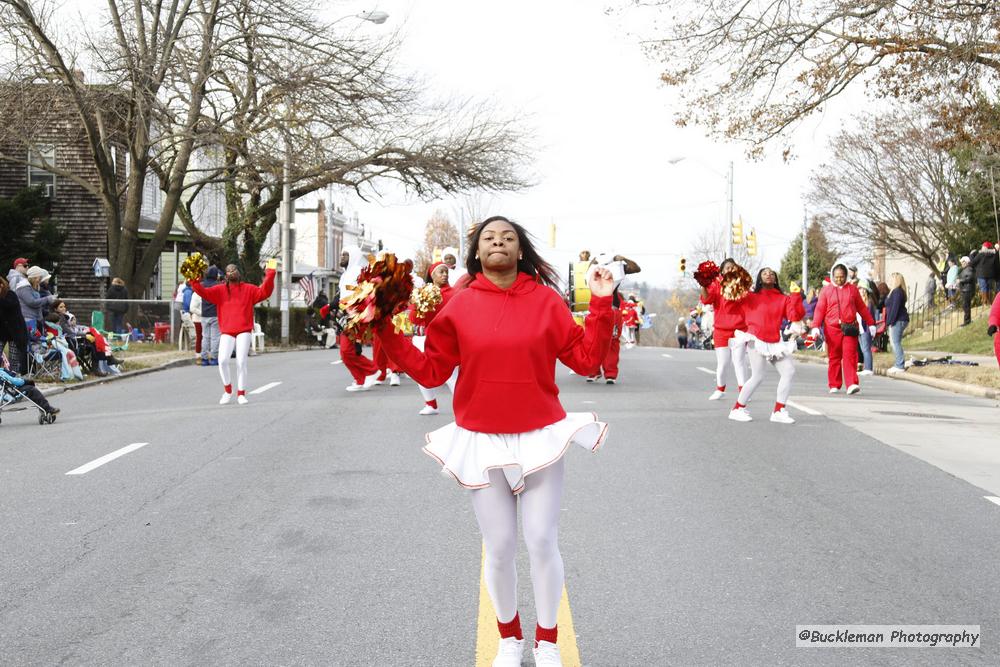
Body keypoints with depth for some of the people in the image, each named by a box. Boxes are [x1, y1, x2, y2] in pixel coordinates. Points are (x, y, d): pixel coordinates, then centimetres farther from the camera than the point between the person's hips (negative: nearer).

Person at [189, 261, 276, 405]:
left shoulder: (249, 289, 10)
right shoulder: (220, 290, 11)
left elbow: (264, 292, -1)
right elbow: (204, 292, -1)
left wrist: (270, 275, -10)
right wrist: (194, 281, -16)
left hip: (244, 331, 0)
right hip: (227, 332, 0)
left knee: (241, 362, -4)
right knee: (222, 360, -15)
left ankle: (241, 394, 7)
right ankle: (228, 390, 6)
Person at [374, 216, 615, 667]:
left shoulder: (546, 300, -3)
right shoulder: (459, 306, -2)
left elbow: (586, 360, -3)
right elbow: (431, 371, 2)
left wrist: (601, 306, -10)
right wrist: (388, 334, -5)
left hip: (540, 438, 0)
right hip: (482, 443, 1)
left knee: (542, 543, 2)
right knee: (499, 549, 7)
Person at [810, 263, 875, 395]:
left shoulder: (852, 289, 11)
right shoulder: (826, 290, 7)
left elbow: (862, 308, 17)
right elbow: (820, 309, 2)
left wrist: (871, 324, 19)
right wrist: (816, 327, -8)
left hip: (849, 328, 0)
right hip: (832, 328, 0)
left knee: (850, 355, -10)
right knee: (834, 357, 5)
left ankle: (851, 384, -14)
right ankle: (834, 386, 14)